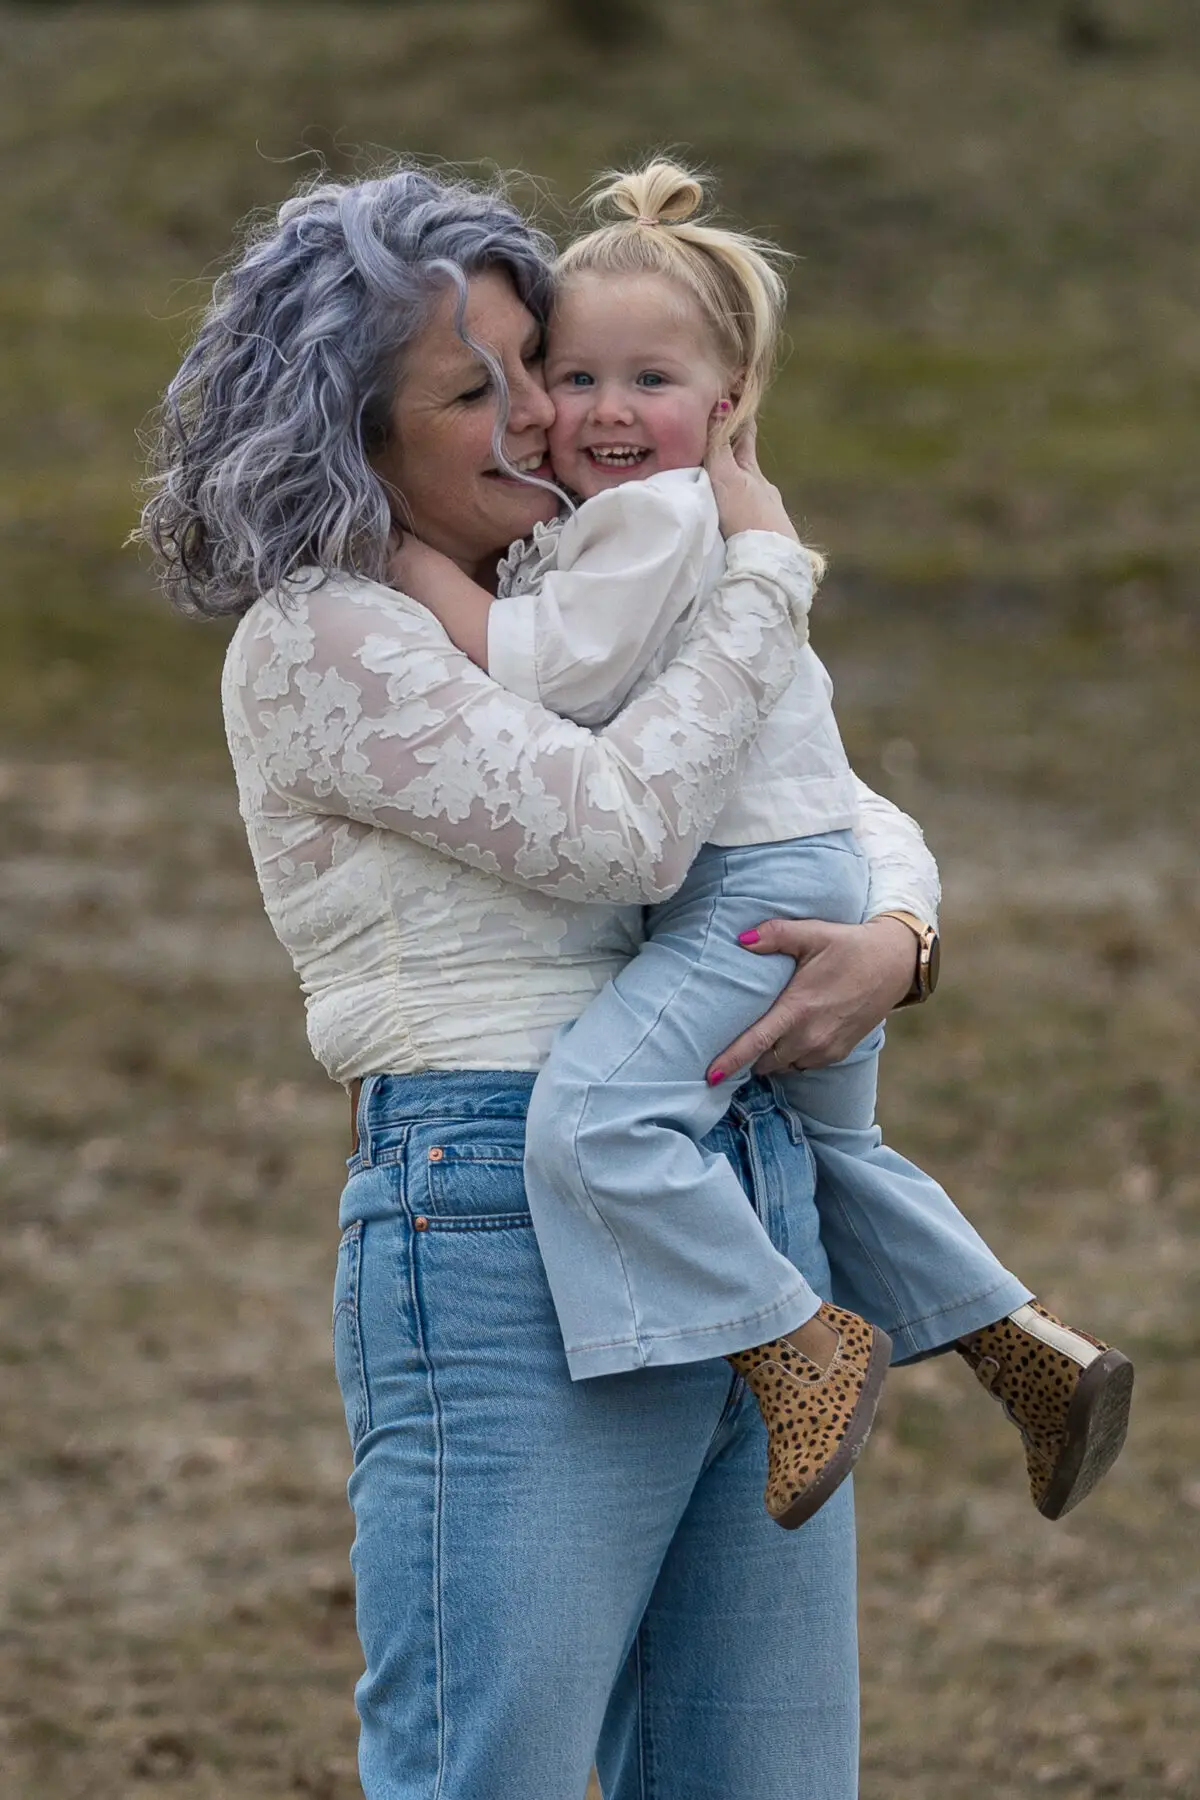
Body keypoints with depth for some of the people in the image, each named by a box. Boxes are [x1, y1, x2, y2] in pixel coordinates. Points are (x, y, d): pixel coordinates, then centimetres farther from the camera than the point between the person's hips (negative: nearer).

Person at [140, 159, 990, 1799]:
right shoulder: (318, 639, -6)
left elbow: (858, 816, 21)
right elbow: (618, 829, -16)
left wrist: (893, 937, -3)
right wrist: (769, 571, -5)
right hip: (509, 1246, -8)